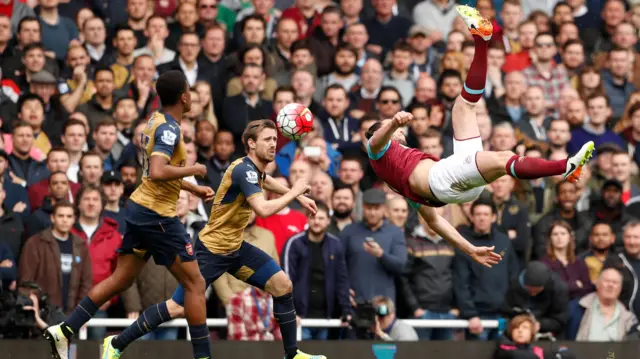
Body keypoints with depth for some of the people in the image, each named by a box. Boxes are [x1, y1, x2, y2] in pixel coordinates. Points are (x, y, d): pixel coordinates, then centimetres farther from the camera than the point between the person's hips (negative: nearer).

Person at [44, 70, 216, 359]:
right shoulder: (169, 129, -18)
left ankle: (65, 330, 12)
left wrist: (194, 189, 24)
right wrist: (193, 170, -18)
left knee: (121, 279, 14)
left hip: (140, 207, 9)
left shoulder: (157, 121, 11)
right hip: (158, 216, -9)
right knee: (195, 284, -3)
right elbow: (158, 173, -32)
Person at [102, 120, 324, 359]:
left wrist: (298, 196, 26)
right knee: (177, 308, -7)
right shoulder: (243, 170, -24)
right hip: (212, 249, -9)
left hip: (236, 248, 9)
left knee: (283, 286, -1)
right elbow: (264, 209, -38)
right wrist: (294, 192, -24)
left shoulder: (256, 168, 4)